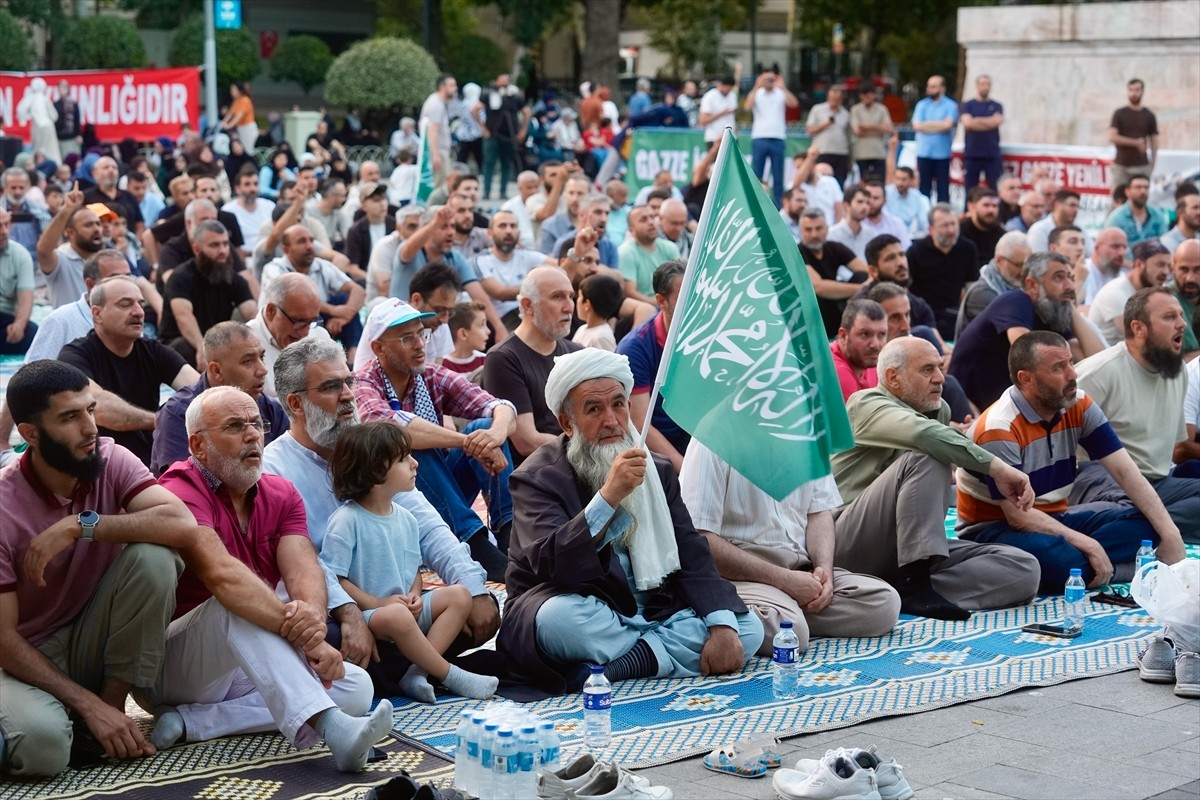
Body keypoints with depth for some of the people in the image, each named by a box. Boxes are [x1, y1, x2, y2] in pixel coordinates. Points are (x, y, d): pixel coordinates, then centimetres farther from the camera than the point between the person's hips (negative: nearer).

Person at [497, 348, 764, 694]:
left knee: (748, 627, -12)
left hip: (655, 611, 5)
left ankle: (624, 663, -23)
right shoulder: (537, 478, -7)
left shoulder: (656, 471, 10)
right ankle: (663, 655, -17)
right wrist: (609, 497, -33)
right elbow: (551, 565, -24)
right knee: (557, 617, -37)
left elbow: (693, 557, 2)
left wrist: (722, 627, -15)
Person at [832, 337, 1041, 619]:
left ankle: (902, 593, -28)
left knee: (1023, 569, -13)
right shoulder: (866, 405, -5)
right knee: (926, 458, -28)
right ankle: (914, 585, -31)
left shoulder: (940, 410, 20)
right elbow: (924, 433, -25)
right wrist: (998, 467, -27)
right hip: (848, 544, -7)